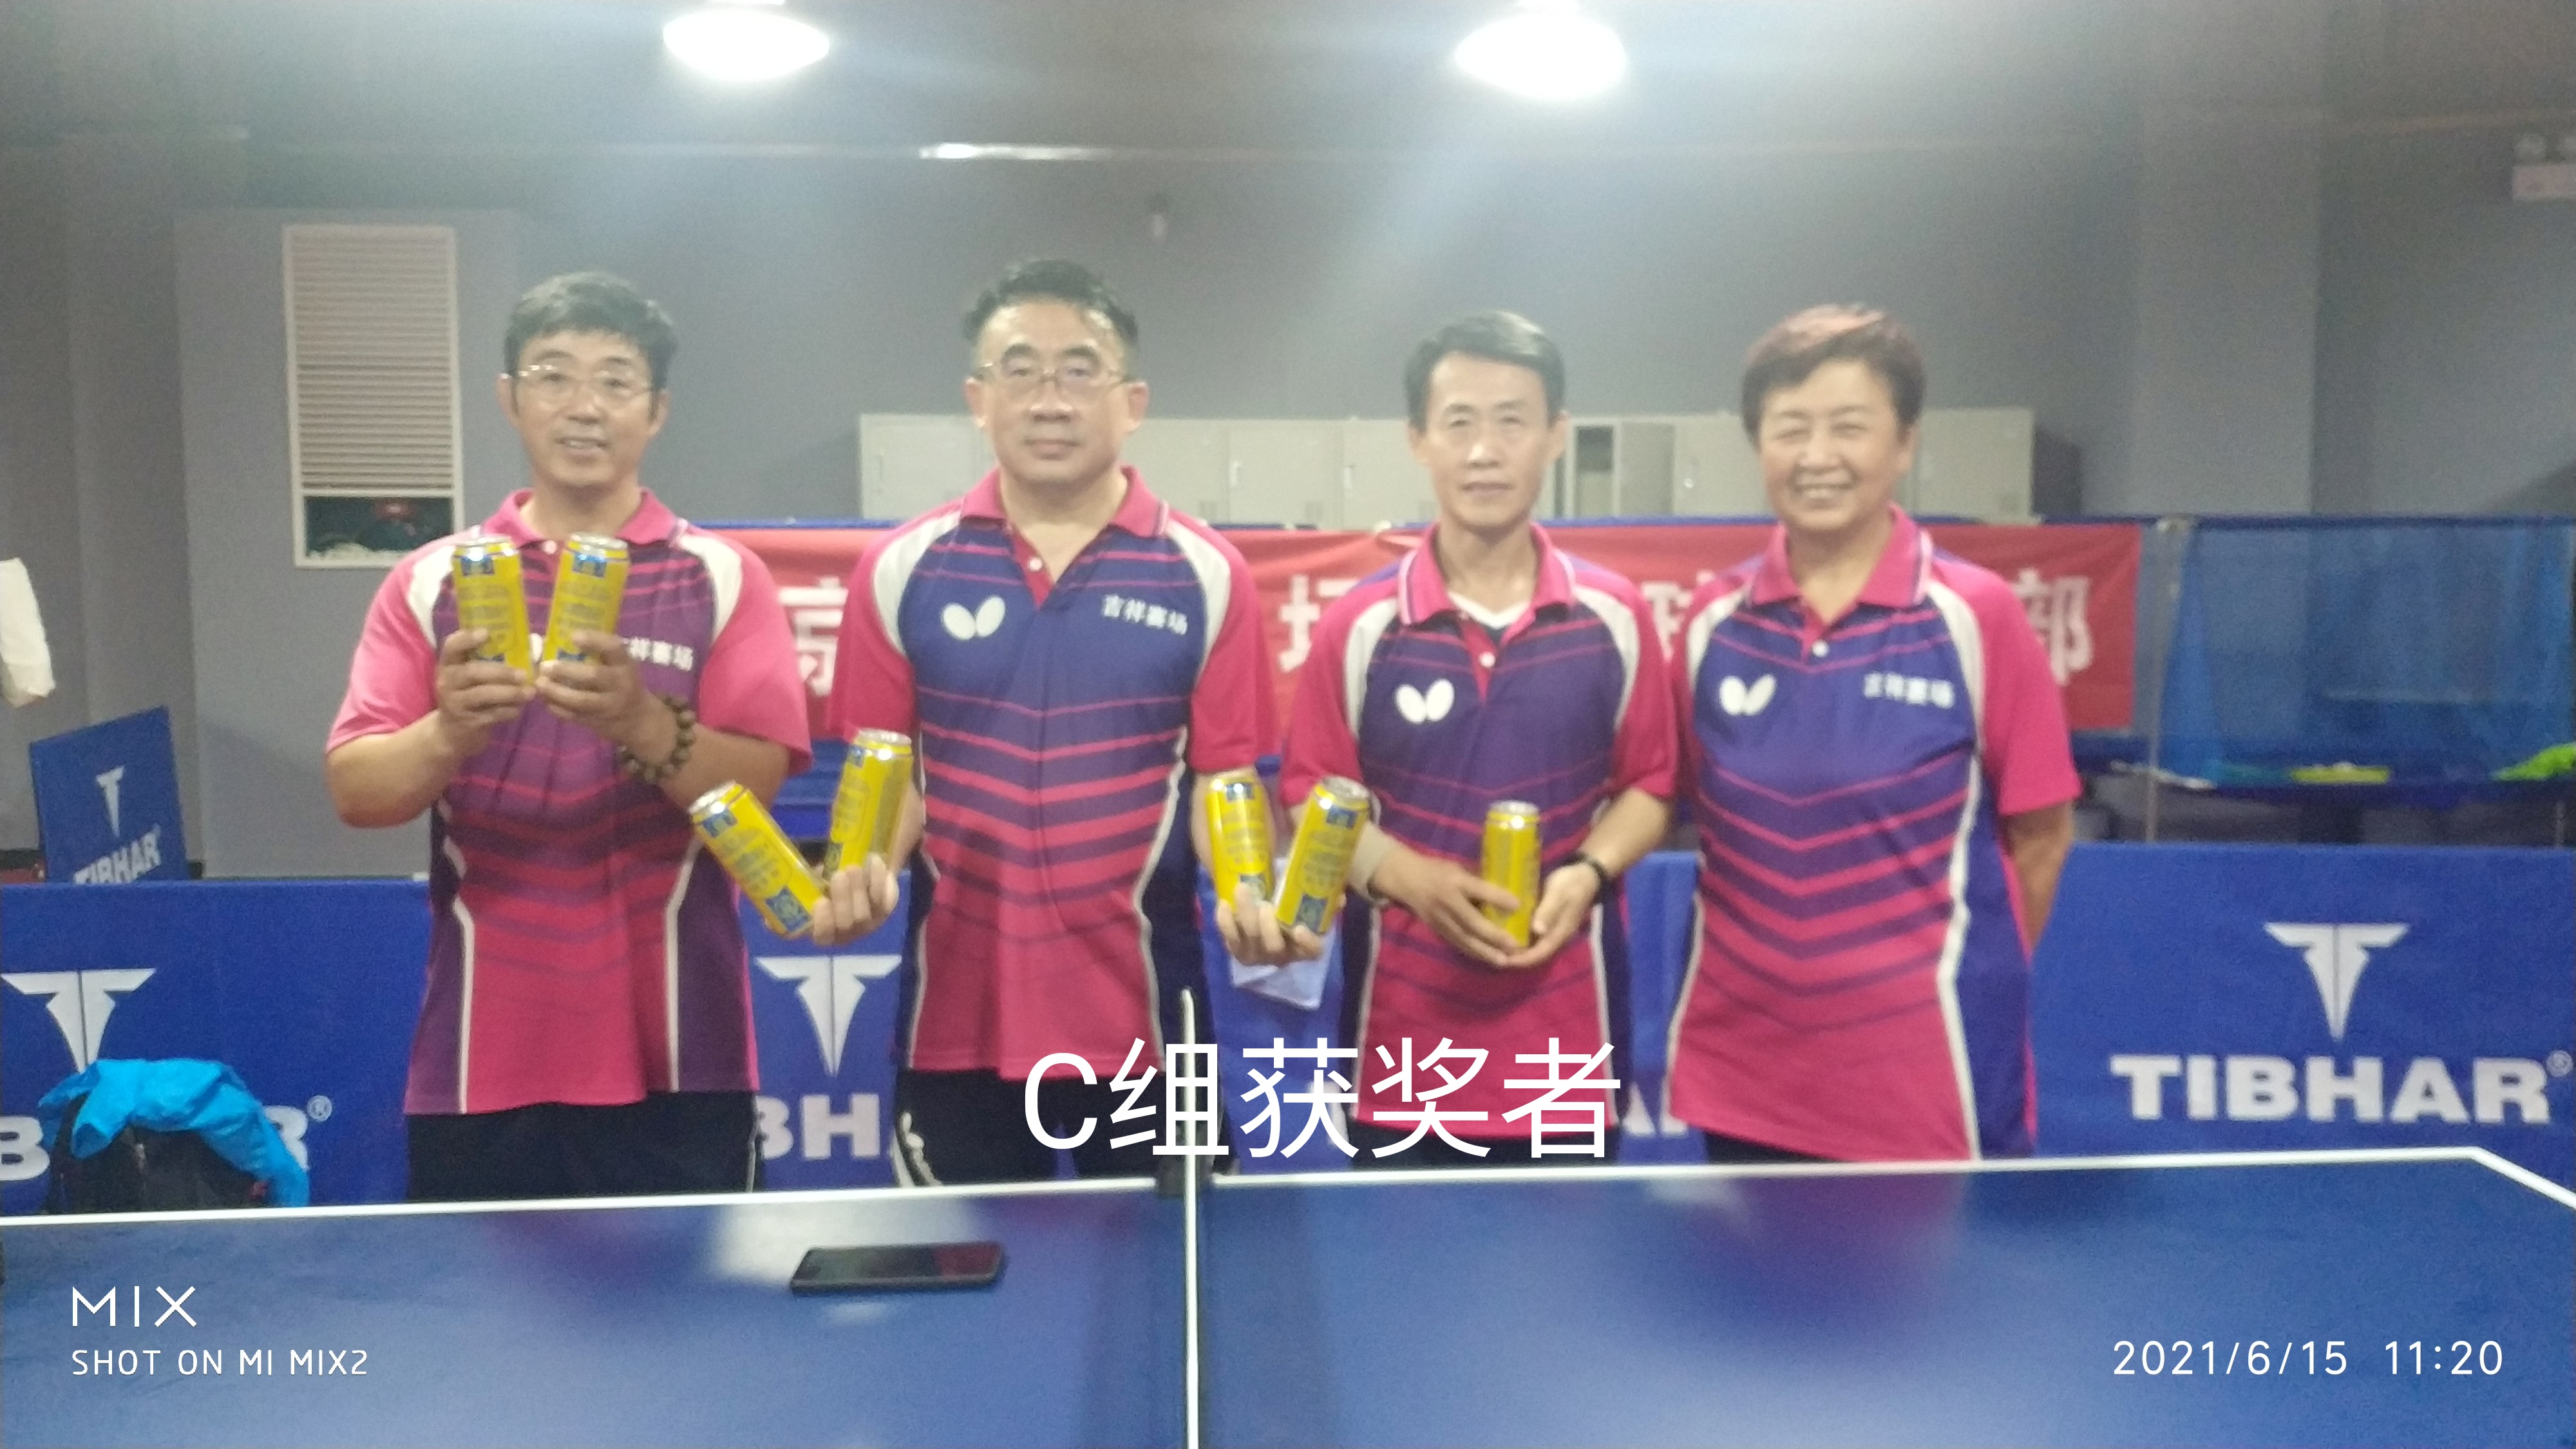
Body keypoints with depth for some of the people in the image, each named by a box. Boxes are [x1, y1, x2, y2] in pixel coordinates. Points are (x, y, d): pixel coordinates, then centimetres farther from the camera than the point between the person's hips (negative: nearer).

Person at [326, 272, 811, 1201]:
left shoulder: (721, 578, 1)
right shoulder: (431, 580, 5)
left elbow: (757, 783, -9)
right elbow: (354, 791, -2)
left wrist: (643, 725, -28)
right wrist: (449, 733, -23)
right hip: (480, 1063, 2)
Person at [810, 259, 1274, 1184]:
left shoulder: (1206, 575, -1)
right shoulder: (900, 570, 2)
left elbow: (1221, 780, 0)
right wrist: (863, 873, -14)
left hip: (1142, 1019, -1)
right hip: (958, 1019, 1)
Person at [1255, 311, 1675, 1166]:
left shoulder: (1615, 618, 0)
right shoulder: (1360, 624, -3)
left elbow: (1648, 785, 8)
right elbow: (1312, 797, 1)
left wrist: (1589, 874, -11)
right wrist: (1411, 878, -15)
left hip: (1566, 1048, 1)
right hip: (1405, 1045, -1)